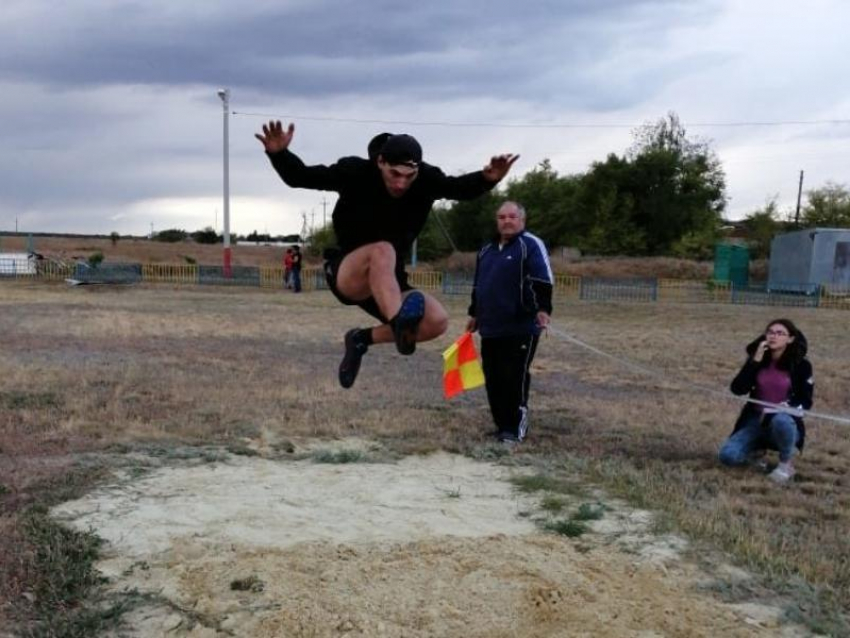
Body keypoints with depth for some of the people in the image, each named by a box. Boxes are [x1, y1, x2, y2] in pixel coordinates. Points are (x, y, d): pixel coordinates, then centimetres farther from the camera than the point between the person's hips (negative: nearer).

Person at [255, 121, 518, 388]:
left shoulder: (427, 179, -9)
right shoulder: (355, 172, -17)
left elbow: (460, 188, 4)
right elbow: (300, 177, -11)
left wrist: (488, 179, -18)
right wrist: (279, 154, -31)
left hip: (386, 281, 5)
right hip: (345, 274, -5)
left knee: (438, 321, -17)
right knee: (382, 251, -38)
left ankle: (363, 338, 0)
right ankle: (400, 324, -56)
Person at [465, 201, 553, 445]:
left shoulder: (530, 244, -4)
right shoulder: (486, 250, 19)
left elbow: (543, 280, -15)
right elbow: (478, 286, 28)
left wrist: (543, 308, -26)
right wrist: (474, 314, 29)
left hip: (521, 328, -7)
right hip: (491, 328, 8)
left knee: (514, 378, -7)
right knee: (492, 379, 9)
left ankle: (514, 428, 3)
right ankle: (502, 425, 20)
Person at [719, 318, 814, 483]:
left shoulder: (801, 365, -7)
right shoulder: (757, 358, 0)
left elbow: (806, 401, -5)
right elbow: (737, 389, -12)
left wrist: (781, 408, -21)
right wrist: (755, 360, -19)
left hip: (786, 423, -2)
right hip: (755, 420, 3)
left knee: (780, 420, -40)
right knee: (728, 456, -20)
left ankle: (786, 463, -11)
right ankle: (757, 450, 15)